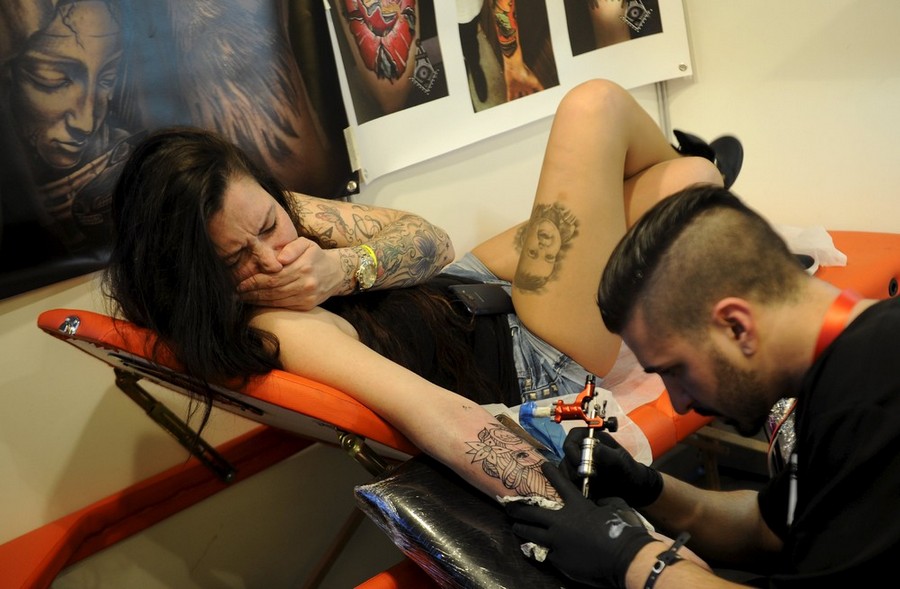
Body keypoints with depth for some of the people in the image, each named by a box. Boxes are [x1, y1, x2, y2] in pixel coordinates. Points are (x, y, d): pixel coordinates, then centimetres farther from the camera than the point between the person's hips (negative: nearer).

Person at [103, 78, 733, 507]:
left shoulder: (272, 208, -8)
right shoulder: (274, 328, -32)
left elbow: (432, 241, -10)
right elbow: (446, 423, -40)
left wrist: (343, 266, -28)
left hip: (478, 287, 7)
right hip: (543, 364, -7)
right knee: (593, 106, -9)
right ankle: (681, 159, 26)